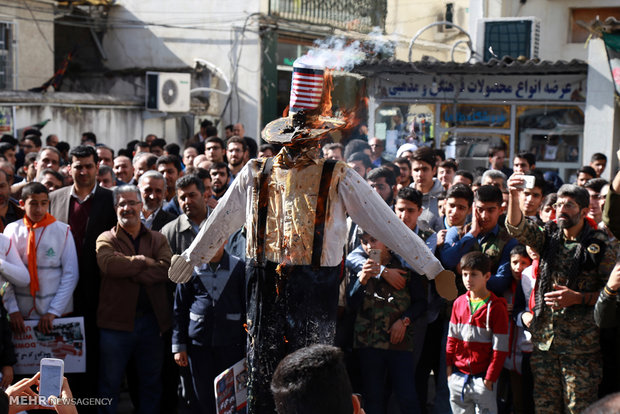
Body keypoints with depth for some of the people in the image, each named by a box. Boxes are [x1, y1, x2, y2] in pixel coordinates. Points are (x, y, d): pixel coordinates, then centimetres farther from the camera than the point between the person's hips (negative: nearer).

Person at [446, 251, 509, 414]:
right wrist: (449, 366, 9)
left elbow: (500, 347, -10)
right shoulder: (459, 303, 7)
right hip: (458, 375, 5)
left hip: (482, 376, -5)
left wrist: (490, 378, -11)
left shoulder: (496, 307, -9)